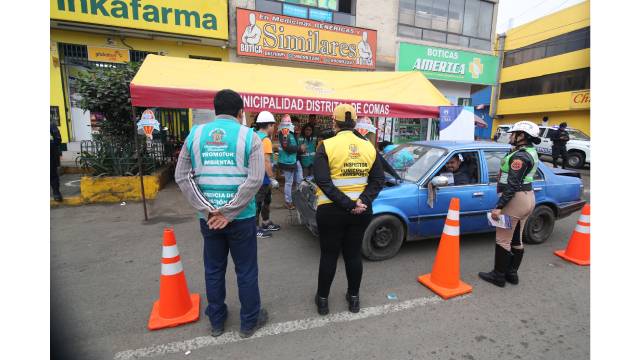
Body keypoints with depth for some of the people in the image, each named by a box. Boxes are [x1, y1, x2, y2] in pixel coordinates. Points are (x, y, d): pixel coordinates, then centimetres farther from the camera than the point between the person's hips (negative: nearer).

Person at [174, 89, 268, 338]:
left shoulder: (195, 134, 3)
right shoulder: (249, 136, -8)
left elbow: (182, 177, -1)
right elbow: (254, 180, -17)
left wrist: (208, 210, -7)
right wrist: (229, 212, -13)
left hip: (208, 217, 4)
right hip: (241, 217, -3)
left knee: (213, 269, 19)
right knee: (246, 271, 12)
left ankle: (216, 322, 37)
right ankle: (249, 322, 30)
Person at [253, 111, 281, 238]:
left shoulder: (255, 136, 10)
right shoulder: (265, 140, -19)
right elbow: (266, 161, -23)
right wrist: (272, 178, -20)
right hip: (262, 177, -10)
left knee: (266, 200, 21)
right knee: (258, 202, 0)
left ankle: (266, 223, 34)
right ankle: (255, 228, 11)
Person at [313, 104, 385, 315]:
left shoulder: (327, 146, -10)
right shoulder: (369, 147, 1)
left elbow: (323, 181, -19)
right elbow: (378, 180, -3)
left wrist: (347, 204, -18)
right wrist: (362, 202, -11)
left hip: (331, 210, -3)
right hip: (362, 210, 3)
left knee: (329, 255, 12)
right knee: (354, 254, 17)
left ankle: (322, 300, 28)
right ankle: (354, 298, 32)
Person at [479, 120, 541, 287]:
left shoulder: (520, 156, -19)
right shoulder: (531, 152, 12)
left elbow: (512, 185, -24)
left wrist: (499, 207, -24)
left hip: (515, 200, -10)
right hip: (528, 198, 10)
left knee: (503, 240, -1)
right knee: (516, 239, 16)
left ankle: (498, 276, 9)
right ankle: (512, 273, 28)